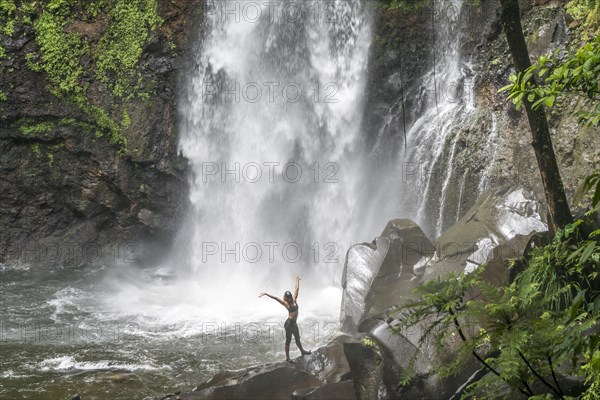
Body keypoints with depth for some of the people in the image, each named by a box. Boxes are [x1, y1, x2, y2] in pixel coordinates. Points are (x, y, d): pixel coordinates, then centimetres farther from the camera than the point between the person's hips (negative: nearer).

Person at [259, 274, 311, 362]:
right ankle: (287, 357, 9)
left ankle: (302, 351, 42)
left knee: (297, 338, 24)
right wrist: (265, 294, -22)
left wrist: (297, 280, 21)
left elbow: (297, 289, 11)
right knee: (288, 340, 1)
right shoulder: (285, 303, -11)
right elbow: (275, 298, -17)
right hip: (289, 323, -7)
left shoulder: (294, 300, 3)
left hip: (294, 323, 7)